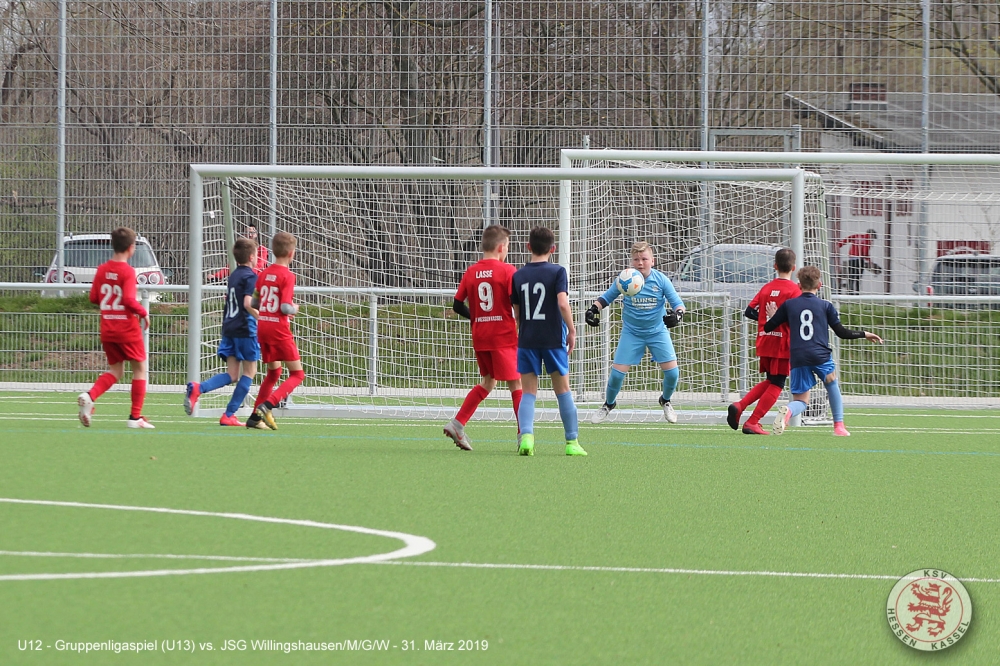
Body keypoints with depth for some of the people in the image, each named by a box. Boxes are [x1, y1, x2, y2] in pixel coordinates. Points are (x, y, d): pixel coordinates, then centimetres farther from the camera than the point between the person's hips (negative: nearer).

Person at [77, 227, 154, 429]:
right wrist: (143, 313, -8)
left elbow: (93, 297, 7)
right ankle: (135, 416, 7)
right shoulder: (127, 272, -15)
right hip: (128, 329, -6)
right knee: (140, 368, 10)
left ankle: (89, 396, -10)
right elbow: (129, 300, -23)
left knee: (115, 370, 16)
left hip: (107, 329, 6)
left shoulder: (102, 270, 2)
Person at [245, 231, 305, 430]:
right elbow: (285, 307, -19)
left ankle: (255, 416, 17)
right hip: (279, 329, -7)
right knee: (297, 374, 0)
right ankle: (267, 405, -18)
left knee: (274, 372, 22)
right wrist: (294, 309, 1)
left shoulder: (263, 274, 7)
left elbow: (253, 303, 12)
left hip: (262, 326, 7)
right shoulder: (287, 276, -13)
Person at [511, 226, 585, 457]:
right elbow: (562, 303, -17)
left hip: (527, 340, 2)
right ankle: (572, 442, 13)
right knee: (563, 390, 10)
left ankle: (526, 435, -19)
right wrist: (572, 330, -7)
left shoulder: (518, 276, 5)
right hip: (553, 338, -2)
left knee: (528, 392, 3)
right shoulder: (557, 272, -6)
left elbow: (517, 312, 10)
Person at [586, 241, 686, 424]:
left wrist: (677, 314, -32)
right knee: (618, 372, -7)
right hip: (631, 333, 0)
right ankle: (609, 404, 23)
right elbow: (606, 298, 0)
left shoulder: (661, 280, -12)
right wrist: (594, 309, -18)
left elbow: (678, 303, -10)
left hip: (658, 332, 0)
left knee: (672, 371, -9)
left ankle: (666, 401, 24)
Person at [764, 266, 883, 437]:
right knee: (832, 384, 29)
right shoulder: (826, 306, 6)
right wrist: (864, 334, 22)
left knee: (801, 401, 5)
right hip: (821, 357, -1)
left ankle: (788, 411, -31)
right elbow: (842, 333, 7)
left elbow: (768, 327, 12)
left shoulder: (788, 305, 9)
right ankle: (839, 426, 26)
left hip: (798, 359, 1)